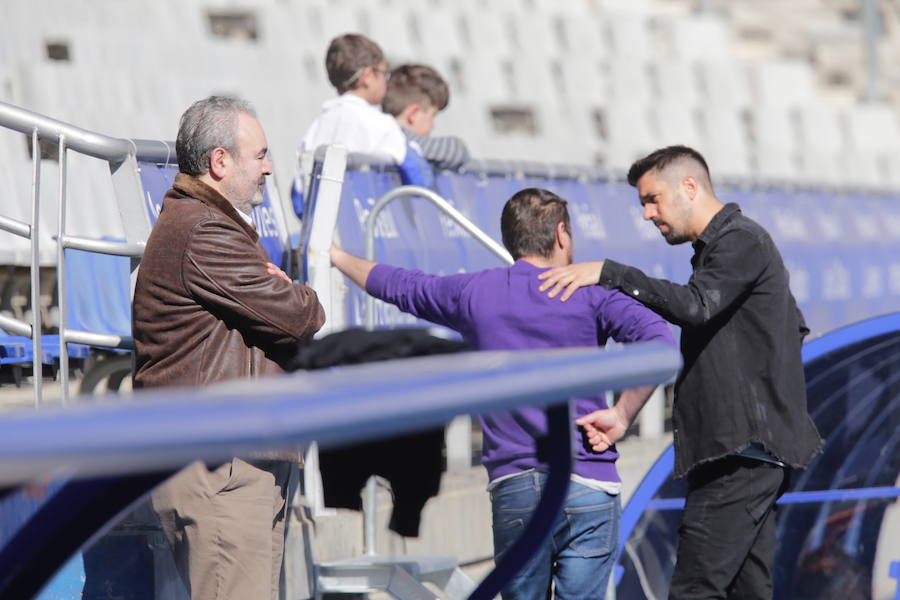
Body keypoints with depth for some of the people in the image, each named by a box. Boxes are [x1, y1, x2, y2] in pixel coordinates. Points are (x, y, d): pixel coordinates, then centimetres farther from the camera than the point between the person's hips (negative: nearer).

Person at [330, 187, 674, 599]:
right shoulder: (588, 294, 0)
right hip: (587, 488, -3)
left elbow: (397, 286, 25)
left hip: (512, 489, 3)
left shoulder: (473, 293, 9)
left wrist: (338, 257, 44)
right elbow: (660, 344, -15)